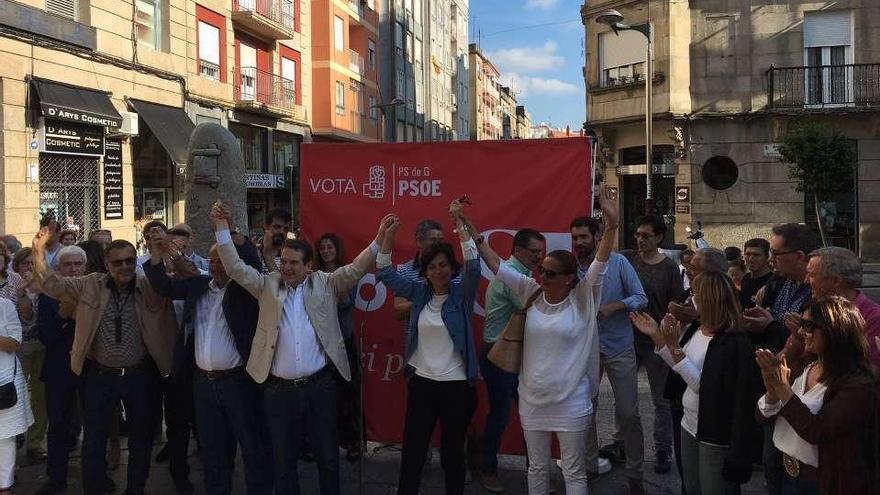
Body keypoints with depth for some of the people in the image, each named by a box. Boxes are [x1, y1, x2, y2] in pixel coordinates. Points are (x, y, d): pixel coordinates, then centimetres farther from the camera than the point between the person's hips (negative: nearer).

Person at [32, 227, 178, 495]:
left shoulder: (151, 287, -5)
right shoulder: (90, 286, -1)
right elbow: (52, 284, -4)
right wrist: (39, 250, -15)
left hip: (140, 375, 0)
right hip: (99, 375, 0)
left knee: (141, 439, 14)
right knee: (93, 441, 10)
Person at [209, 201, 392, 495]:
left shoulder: (325, 284, 2)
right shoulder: (267, 285, 4)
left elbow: (355, 270, -7)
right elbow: (236, 268, -2)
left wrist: (378, 241, -21)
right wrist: (222, 227, -12)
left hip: (320, 386, -1)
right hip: (279, 389, 1)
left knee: (327, 456, 12)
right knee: (283, 460, 12)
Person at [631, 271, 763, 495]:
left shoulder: (735, 342, -24)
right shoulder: (696, 328, 0)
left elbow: (705, 387, -26)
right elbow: (680, 369, 13)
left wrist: (674, 347, -28)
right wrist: (657, 336, 5)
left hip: (716, 437, -8)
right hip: (690, 426, 8)